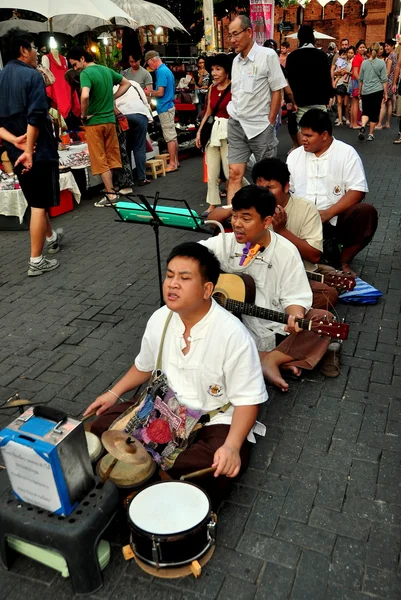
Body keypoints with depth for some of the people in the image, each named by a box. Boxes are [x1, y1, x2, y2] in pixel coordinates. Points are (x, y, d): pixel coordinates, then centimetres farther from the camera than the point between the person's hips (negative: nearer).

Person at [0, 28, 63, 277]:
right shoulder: (32, 75, -11)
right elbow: (35, 118, -20)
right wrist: (29, 150, -18)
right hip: (39, 150, -8)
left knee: (36, 199, 23)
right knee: (40, 205, -2)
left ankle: (51, 237, 43)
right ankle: (36, 261, 1)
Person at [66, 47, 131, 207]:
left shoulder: (86, 73, -14)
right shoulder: (107, 70, 8)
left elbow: (85, 96, -31)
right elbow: (126, 83, 20)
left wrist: (83, 115, -15)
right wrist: (111, 98, 12)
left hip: (95, 122, -7)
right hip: (110, 119, 7)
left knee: (100, 160, 0)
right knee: (110, 157, 13)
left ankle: (111, 195, 0)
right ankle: (110, 190, 23)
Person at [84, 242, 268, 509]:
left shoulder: (233, 335, -23)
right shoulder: (160, 319, -5)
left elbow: (247, 400, -19)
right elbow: (145, 365, 15)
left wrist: (232, 446, -33)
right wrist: (114, 392, 5)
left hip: (215, 419, -5)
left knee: (225, 462, -35)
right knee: (103, 422, -12)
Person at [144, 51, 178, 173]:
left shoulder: (161, 72, -15)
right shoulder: (166, 69, 15)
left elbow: (160, 93, -20)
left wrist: (149, 93, -2)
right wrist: (152, 91, 14)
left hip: (165, 108, -10)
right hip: (169, 105, 10)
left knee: (170, 136, -6)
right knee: (172, 135, 13)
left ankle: (172, 164, -2)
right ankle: (175, 161, 21)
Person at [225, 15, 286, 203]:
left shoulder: (267, 55, -6)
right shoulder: (236, 60, 11)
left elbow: (277, 91, -6)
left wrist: (269, 123, -8)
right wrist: (233, 116, 8)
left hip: (260, 125, -4)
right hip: (236, 125, 5)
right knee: (234, 174, -2)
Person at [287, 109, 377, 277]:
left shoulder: (346, 153, -1)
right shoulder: (295, 155, 11)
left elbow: (358, 191, -9)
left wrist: (328, 213, -21)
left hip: (337, 218, -1)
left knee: (367, 212, -29)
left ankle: (344, 261, -9)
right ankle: (323, 251, -10)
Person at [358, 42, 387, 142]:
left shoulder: (364, 63, 3)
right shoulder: (381, 63, -3)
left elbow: (360, 79, 10)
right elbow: (384, 80, -3)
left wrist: (359, 91, 21)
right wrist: (385, 93, 4)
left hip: (365, 91, 2)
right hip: (377, 91, -2)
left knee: (365, 111, 11)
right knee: (374, 113, 9)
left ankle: (363, 126, -19)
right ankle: (370, 134, 13)